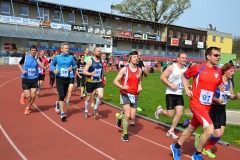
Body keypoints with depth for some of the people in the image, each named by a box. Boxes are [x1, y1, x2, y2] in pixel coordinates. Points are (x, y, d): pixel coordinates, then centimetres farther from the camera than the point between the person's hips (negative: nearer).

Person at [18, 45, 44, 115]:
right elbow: (19, 64, 6)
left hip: (34, 79, 2)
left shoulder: (38, 58, -2)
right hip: (25, 79, -2)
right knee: (27, 96, -5)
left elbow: (42, 66, -18)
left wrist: (36, 58, -18)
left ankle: (27, 108, 24)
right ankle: (23, 95, 34)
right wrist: (22, 70, -12)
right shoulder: (25, 57, -6)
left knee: (33, 96, -2)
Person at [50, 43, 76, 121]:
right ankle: (62, 113, -12)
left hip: (67, 79, 3)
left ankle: (58, 103, 49)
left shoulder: (71, 57, 0)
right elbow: (52, 64, 11)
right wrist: (54, 70, -9)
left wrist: (72, 68, -12)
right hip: (59, 79, -3)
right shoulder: (57, 57, -2)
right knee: (61, 95, -14)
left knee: (64, 95, 15)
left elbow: (74, 65, 10)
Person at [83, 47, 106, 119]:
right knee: (88, 97, 11)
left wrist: (103, 76, 13)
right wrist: (90, 73, -34)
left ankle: (96, 108, 12)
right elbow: (84, 71, -17)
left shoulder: (101, 61, 4)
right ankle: (86, 111, 33)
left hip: (99, 82, 3)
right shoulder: (90, 61, -12)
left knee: (101, 96, -16)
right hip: (90, 82, -3)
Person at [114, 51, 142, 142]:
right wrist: (122, 87, -25)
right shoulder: (124, 69, -8)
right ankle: (125, 134, 10)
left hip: (135, 96, 5)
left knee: (132, 117, 3)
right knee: (127, 115, -12)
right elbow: (115, 81, -7)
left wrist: (140, 86, 1)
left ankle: (119, 116, 35)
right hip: (125, 94, -5)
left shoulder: (139, 70, 6)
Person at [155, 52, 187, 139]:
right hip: (171, 94, -6)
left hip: (179, 94, 6)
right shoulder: (172, 67, -11)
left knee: (179, 112, -4)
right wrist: (170, 85, -22)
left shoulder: (185, 69, 8)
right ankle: (160, 110, 30)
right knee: (170, 115, -5)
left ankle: (171, 131, 10)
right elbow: (162, 77, -13)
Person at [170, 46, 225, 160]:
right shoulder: (197, 68, -10)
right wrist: (186, 89, -8)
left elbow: (219, 84, 22)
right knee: (210, 130, -17)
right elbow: (184, 76, 5)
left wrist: (221, 87, -1)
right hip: (197, 104, -7)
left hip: (207, 106, 7)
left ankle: (176, 147, 39)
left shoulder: (218, 71, 5)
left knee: (191, 128, 18)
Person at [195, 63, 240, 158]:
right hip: (213, 109, -7)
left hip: (222, 109, 7)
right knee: (217, 134, -9)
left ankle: (206, 149, 24)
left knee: (221, 133, 5)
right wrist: (216, 100, -29)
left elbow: (231, 96, 13)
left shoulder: (229, 83, 5)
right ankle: (199, 138, 17)